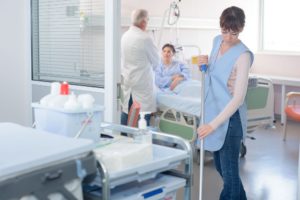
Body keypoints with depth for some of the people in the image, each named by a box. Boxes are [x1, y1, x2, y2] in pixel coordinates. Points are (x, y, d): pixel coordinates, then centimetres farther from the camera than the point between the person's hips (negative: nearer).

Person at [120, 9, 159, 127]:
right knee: (144, 115, -1)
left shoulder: (125, 36, 6)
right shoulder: (145, 38, -15)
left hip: (126, 81, 7)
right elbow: (156, 61, -4)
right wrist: (150, 66, 17)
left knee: (125, 113, 11)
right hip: (141, 83, -7)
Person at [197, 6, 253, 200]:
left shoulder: (243, 55, -19)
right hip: (213, 110, 8)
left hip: (230, 117, -8)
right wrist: (205, 64, -4)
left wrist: (213, 124, -25)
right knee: (221, 167, 20)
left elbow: (238, 97, -22)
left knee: (229, 171, -1)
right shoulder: (217, 41, 4)